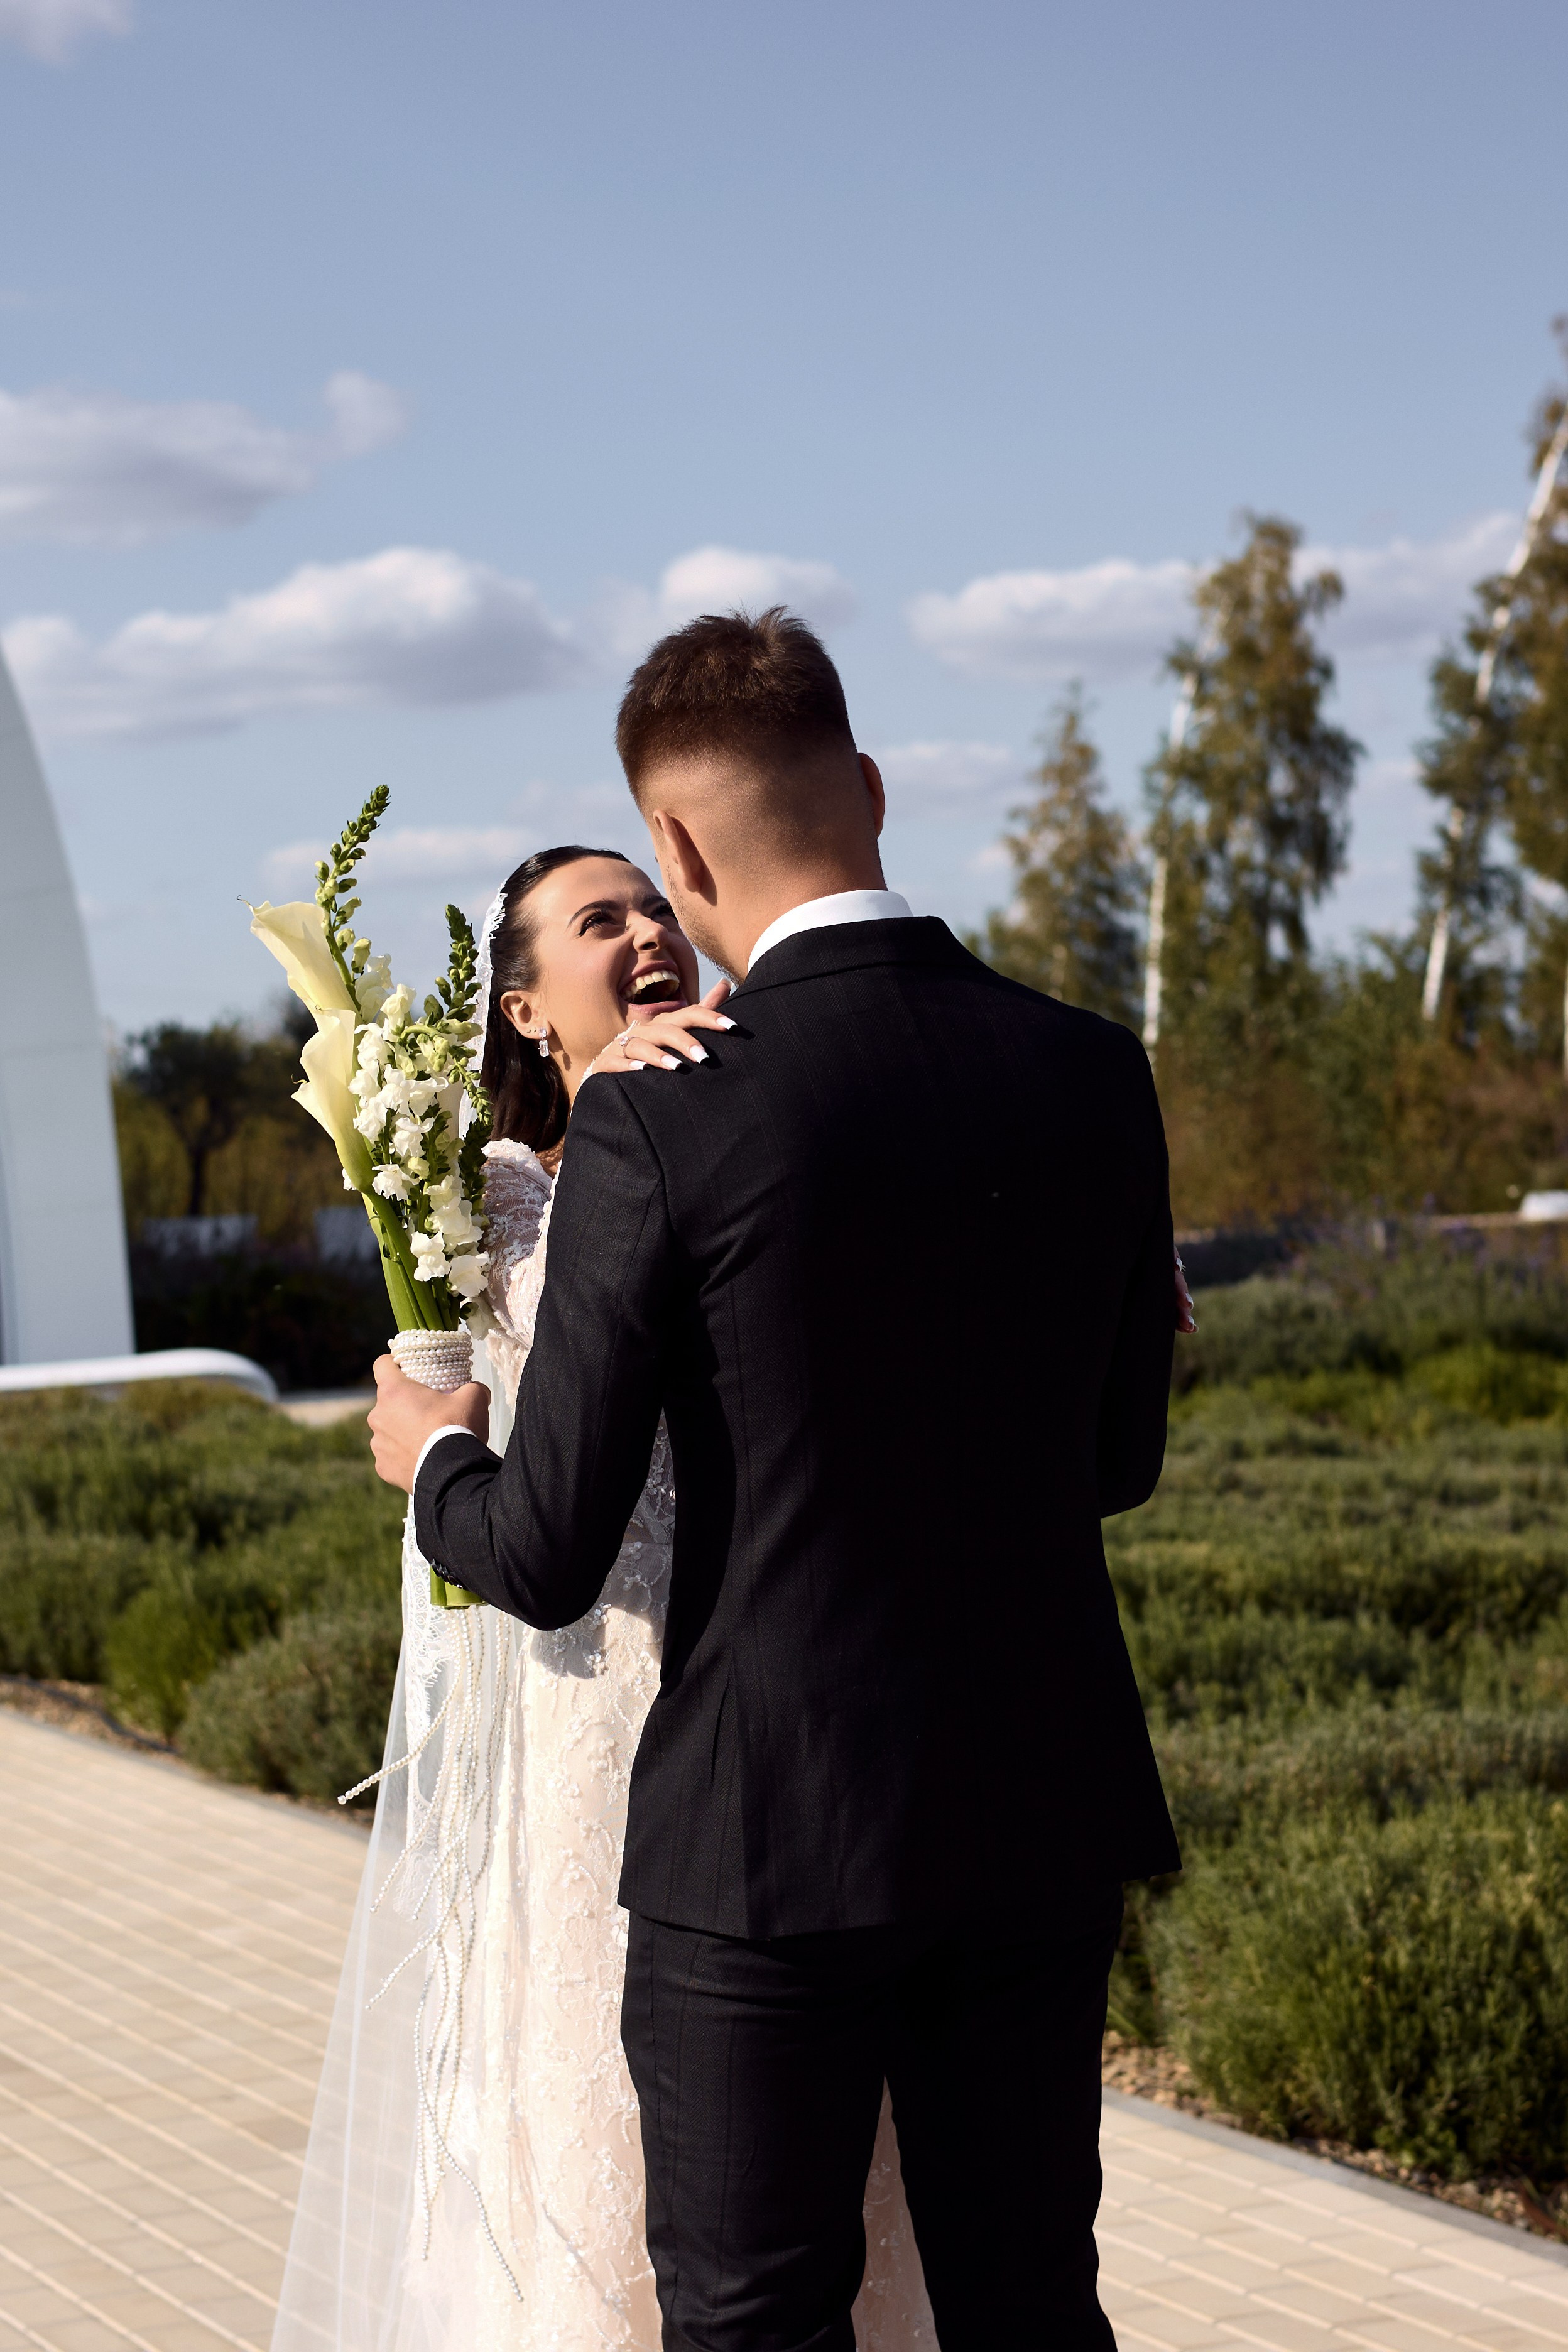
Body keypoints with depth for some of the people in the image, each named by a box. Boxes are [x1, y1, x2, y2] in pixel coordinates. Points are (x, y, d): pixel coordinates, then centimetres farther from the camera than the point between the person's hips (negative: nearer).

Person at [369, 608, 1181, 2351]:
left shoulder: (657, 1121, -16)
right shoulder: (1094, 1074, -2)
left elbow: (550, 1558, -12)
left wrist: (435, 1459, 10)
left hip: (770, 1835, -4)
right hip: (1045, 1815, 5)